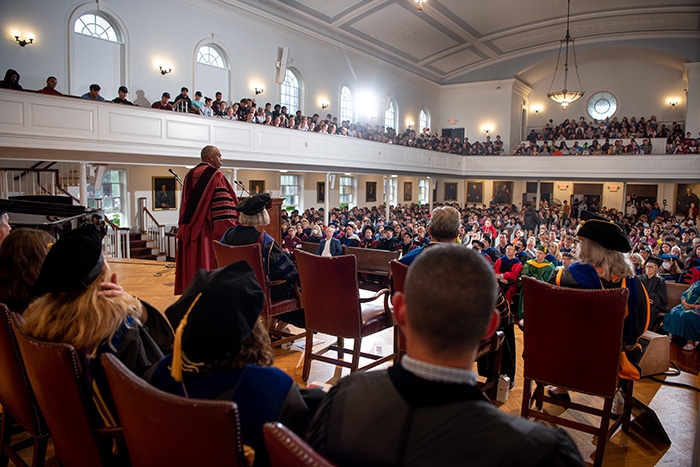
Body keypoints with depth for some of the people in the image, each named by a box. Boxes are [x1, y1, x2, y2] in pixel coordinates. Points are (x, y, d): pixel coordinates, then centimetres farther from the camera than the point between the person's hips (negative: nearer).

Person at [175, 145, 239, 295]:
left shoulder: (189, 175, 13)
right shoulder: (215, 175, -10)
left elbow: (186, 206, 18)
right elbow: (224, 205, -17)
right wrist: (229, 232, -16)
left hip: (191, 231, 8)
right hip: (209, 231, -7)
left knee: (195, 263, 12)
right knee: (210, 264, -4)